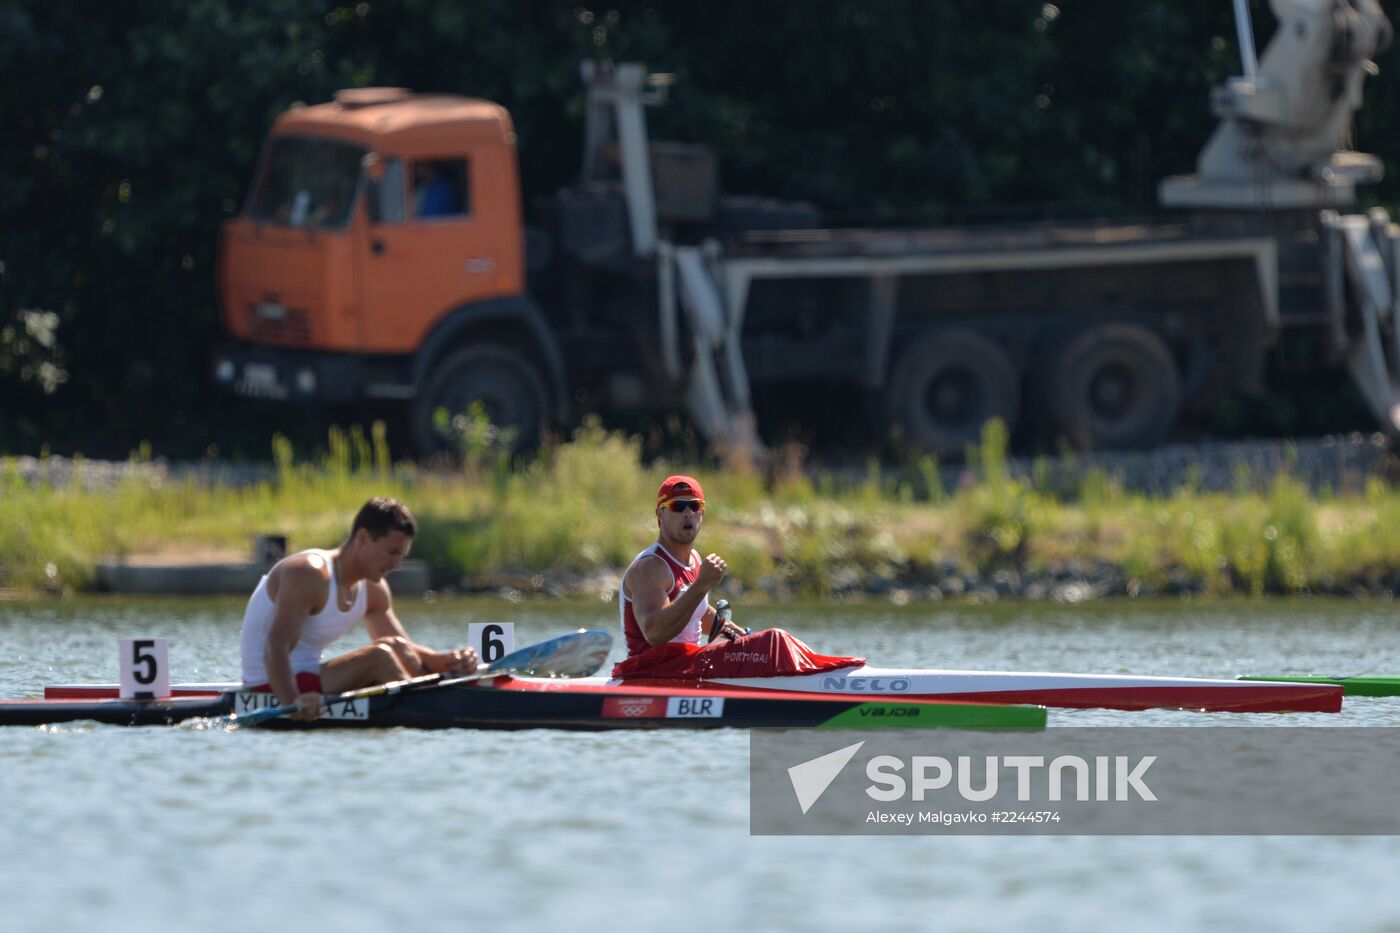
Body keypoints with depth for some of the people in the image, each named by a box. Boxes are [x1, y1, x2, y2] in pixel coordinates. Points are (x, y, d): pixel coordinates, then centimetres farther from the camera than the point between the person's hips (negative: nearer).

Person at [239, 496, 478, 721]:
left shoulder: (373, 590, 9)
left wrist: (447, 660, -11)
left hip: (307, 681, 10)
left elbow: (404, 648, 11)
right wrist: (293, 702, -48)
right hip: (270, 691, -10)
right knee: (379, 657, -24)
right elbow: (276, 648, -31)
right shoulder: (309, 573, -20)